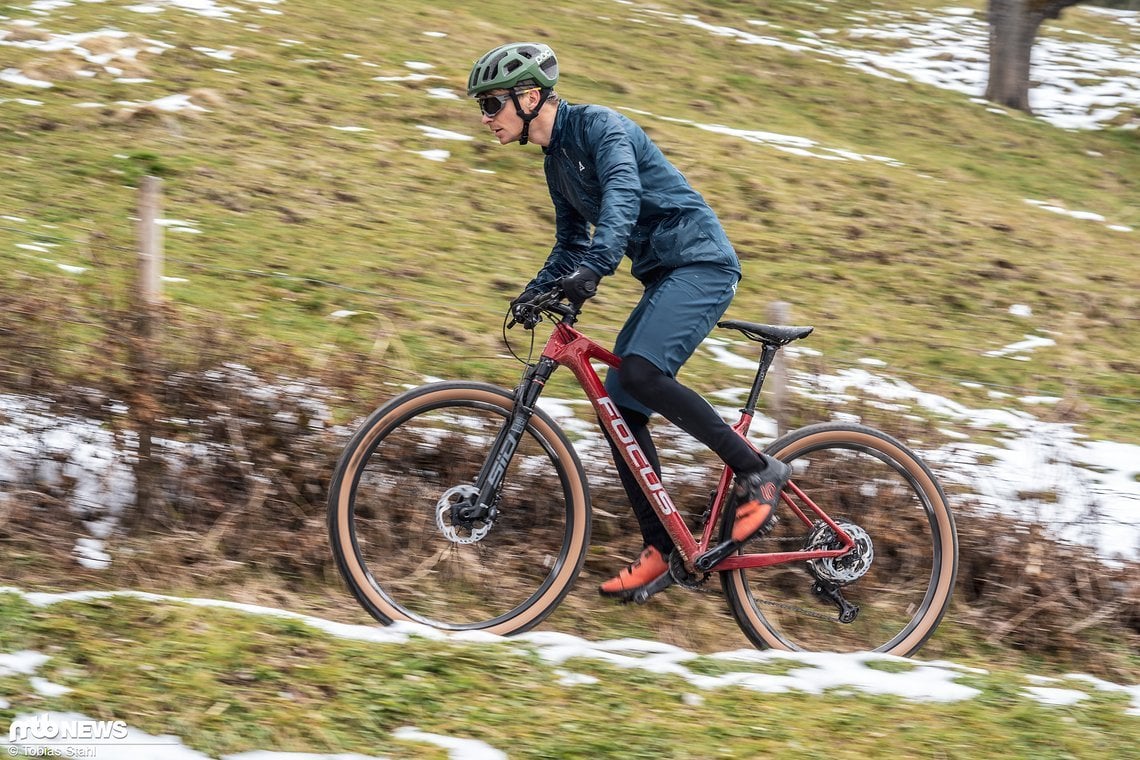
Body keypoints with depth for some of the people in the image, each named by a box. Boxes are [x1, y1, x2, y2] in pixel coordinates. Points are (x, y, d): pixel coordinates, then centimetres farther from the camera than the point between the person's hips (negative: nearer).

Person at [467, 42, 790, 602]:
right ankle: (662, 551, 4)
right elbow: (570, 246, 27)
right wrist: (533, 293, 10)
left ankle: (756, 473, -18)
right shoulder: (556, 163, 16)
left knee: (638, 369, -29)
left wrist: (594, 267, -46)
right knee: (618, 409, 0)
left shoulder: (598, 125, -13)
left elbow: (623, 193, -32)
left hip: (701, 262, -10)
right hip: (663, 277, 10)